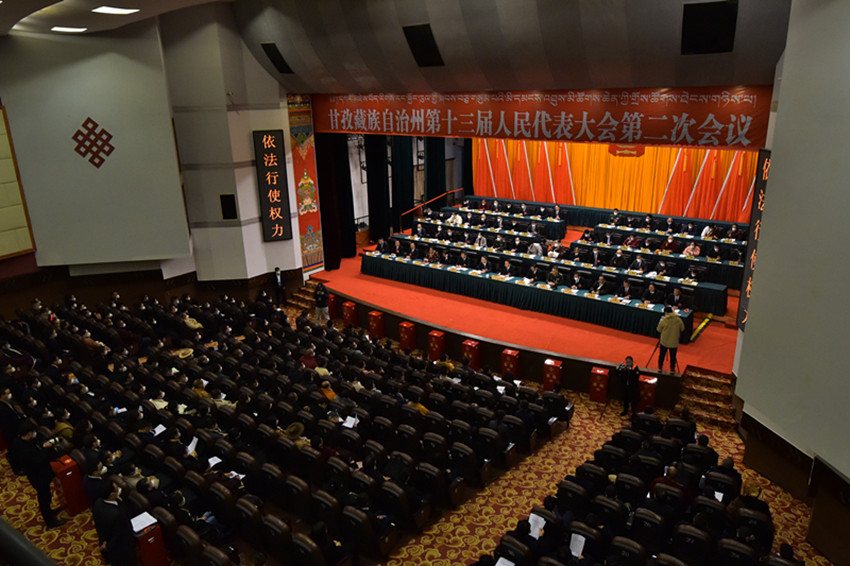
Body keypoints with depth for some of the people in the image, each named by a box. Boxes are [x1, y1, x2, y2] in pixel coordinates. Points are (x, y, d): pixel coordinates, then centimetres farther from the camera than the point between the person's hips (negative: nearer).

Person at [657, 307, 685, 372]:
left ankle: (660, 368, 29)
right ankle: (672, 369, 26)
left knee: (662, 355, 16)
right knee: (673, 357, 15)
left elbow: (658, 330, -5)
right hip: (674, 342, 1)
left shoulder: (663, 320, -17)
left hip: (664, 342, -1)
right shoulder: (678, 320, -10)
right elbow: (682, 329, 3)